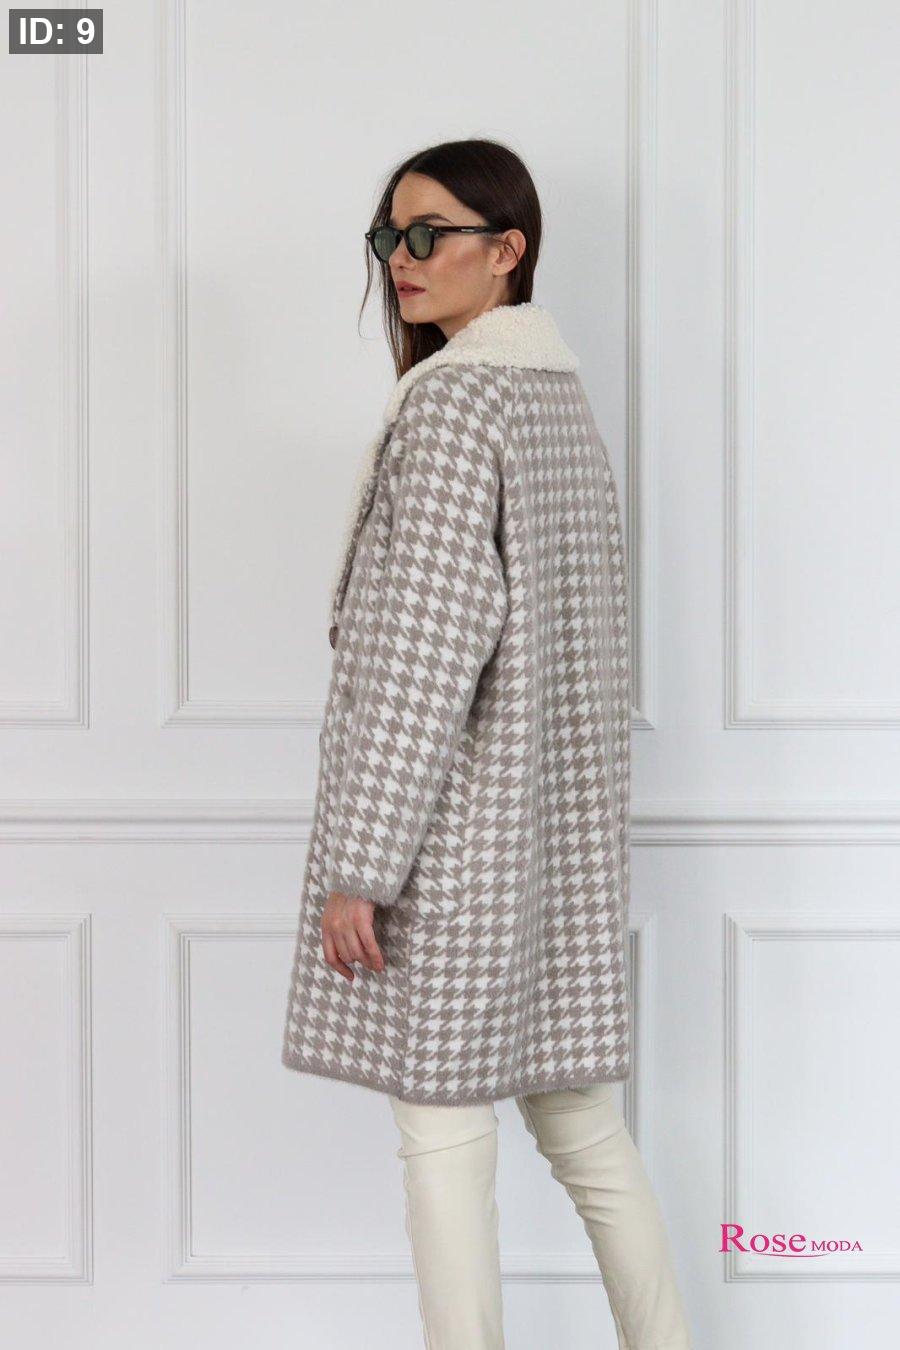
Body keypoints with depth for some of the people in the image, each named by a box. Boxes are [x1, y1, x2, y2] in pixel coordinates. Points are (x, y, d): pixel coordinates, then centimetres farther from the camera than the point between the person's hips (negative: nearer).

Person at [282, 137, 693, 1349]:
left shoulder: (454, 399, -13)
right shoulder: (561, 393, 14)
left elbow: (427, 647, -20)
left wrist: (357, 862, -18)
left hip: (453, 825, -9)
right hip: (562, 818, 9)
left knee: (443, 1125, -1)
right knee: (580, 1118, 14)